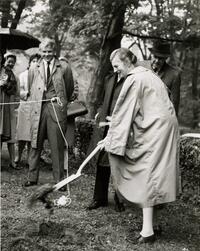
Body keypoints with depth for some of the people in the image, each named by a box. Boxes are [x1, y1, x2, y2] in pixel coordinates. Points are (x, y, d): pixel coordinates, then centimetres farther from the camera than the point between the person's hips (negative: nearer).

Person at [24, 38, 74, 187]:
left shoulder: (64, 68, 4)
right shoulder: (34, 70, 12)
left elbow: (69, 89, 13)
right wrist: (35, 102, 14)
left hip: (57, 109, -2)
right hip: (38, 109, 2)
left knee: (57, 146, 2)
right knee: (35, 145, 6)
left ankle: (59, 180, 9)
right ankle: (33, 178, 15)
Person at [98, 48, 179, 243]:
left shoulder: (134, 79, -11)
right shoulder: (147, 74, 17)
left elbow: (123, 112, -11)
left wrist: (110, 138, -5)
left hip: (154, 131, -9)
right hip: (164, 126, 9)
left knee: (147, 177, -6)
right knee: (152, 176, 12)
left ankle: (147, 231, -5)